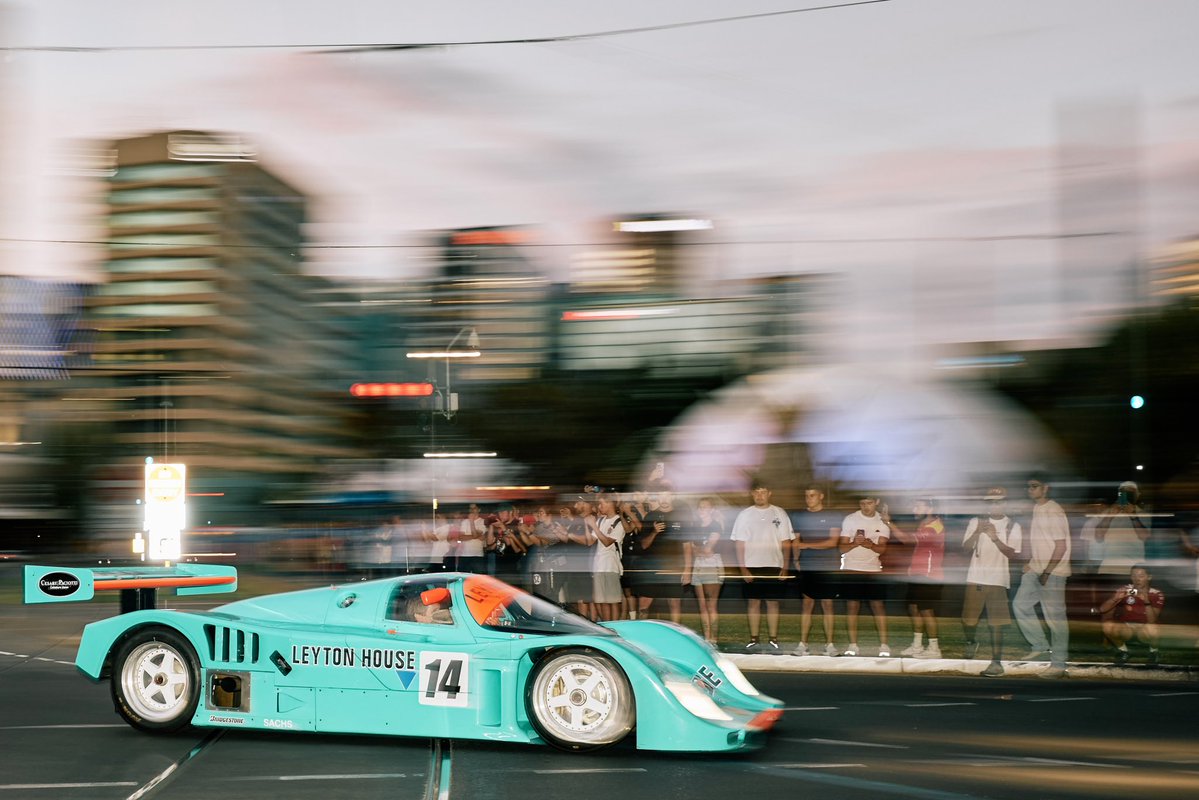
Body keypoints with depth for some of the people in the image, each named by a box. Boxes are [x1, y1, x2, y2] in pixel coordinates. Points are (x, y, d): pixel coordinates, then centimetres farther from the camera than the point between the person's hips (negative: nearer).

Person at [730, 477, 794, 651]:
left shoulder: (779, 514, 5)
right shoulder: (745, 515, 5)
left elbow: (786, 543, 5)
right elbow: (739, 544, 3)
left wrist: (785, 567, -2)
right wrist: (743, 568, -5)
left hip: (774, 565, 0)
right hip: (752, 566, 0)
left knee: (773, 602, 2)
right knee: (753, 602, 2)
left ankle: (773, 639, 6)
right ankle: (753, 639, 6)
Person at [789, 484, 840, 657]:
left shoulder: (832, 517, 2)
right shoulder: (798, 516, 10)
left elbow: (833, 542, -6)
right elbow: (795, 542, 11)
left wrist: (807, 545, -12)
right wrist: (796, 559, -4)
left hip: (827, 567, -1)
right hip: (806, 567, 1)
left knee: (827, 604, 1)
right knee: (807, 603, -1)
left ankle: (829, 643, 6)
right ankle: (802, 643, 0)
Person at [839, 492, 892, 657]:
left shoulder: (883, 521, 4)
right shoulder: (849, 520, 1)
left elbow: (882, 548, -3)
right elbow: (842, 548, -1)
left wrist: (871, 545, -25)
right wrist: (854, 543, -22)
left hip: (873, 569, 0)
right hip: (851, 569, 0)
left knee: (877, 604, -4)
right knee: (852, 605, -1)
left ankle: (884, 644, -1)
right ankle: (853, 645, 5)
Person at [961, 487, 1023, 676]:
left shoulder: (1012, 526, 3)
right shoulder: (976, 522, 7)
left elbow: (1013, 554, -7)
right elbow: (966, 548, 0)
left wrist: (995, 538, -19)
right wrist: (977, 532, -16)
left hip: (999, 580, -2)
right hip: (975, 578, 2)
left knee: (996, 623, -3)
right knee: (968, 619, 3)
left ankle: (996, 662, 3)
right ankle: (971, 642, 33)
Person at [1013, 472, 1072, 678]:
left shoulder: (1053, 512, -16)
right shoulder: (1034, 509, 10)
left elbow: (1061, 546, -17)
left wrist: (1047, 572, -19)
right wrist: (1028, 561, 11)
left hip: (1053, 571, -9)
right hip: (1035, 569, 9)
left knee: (1055, 616, -6)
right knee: (1020, 605, 12)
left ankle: (1058, 664, -3)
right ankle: (1040, 646, 23)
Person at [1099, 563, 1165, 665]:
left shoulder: (1157, 595, -12)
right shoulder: (1124, 591, -8)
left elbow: (1151, 621, -23)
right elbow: (1102, 610, -13)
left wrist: (1146, 601, -37)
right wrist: (1115, 598, -31)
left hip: (1144, 629, -1)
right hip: (1125, 628, 1)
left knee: (1152, 629, -37)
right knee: (1107, 625, -29)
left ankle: (1153, 650, -1)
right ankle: (1123, 650, 0)